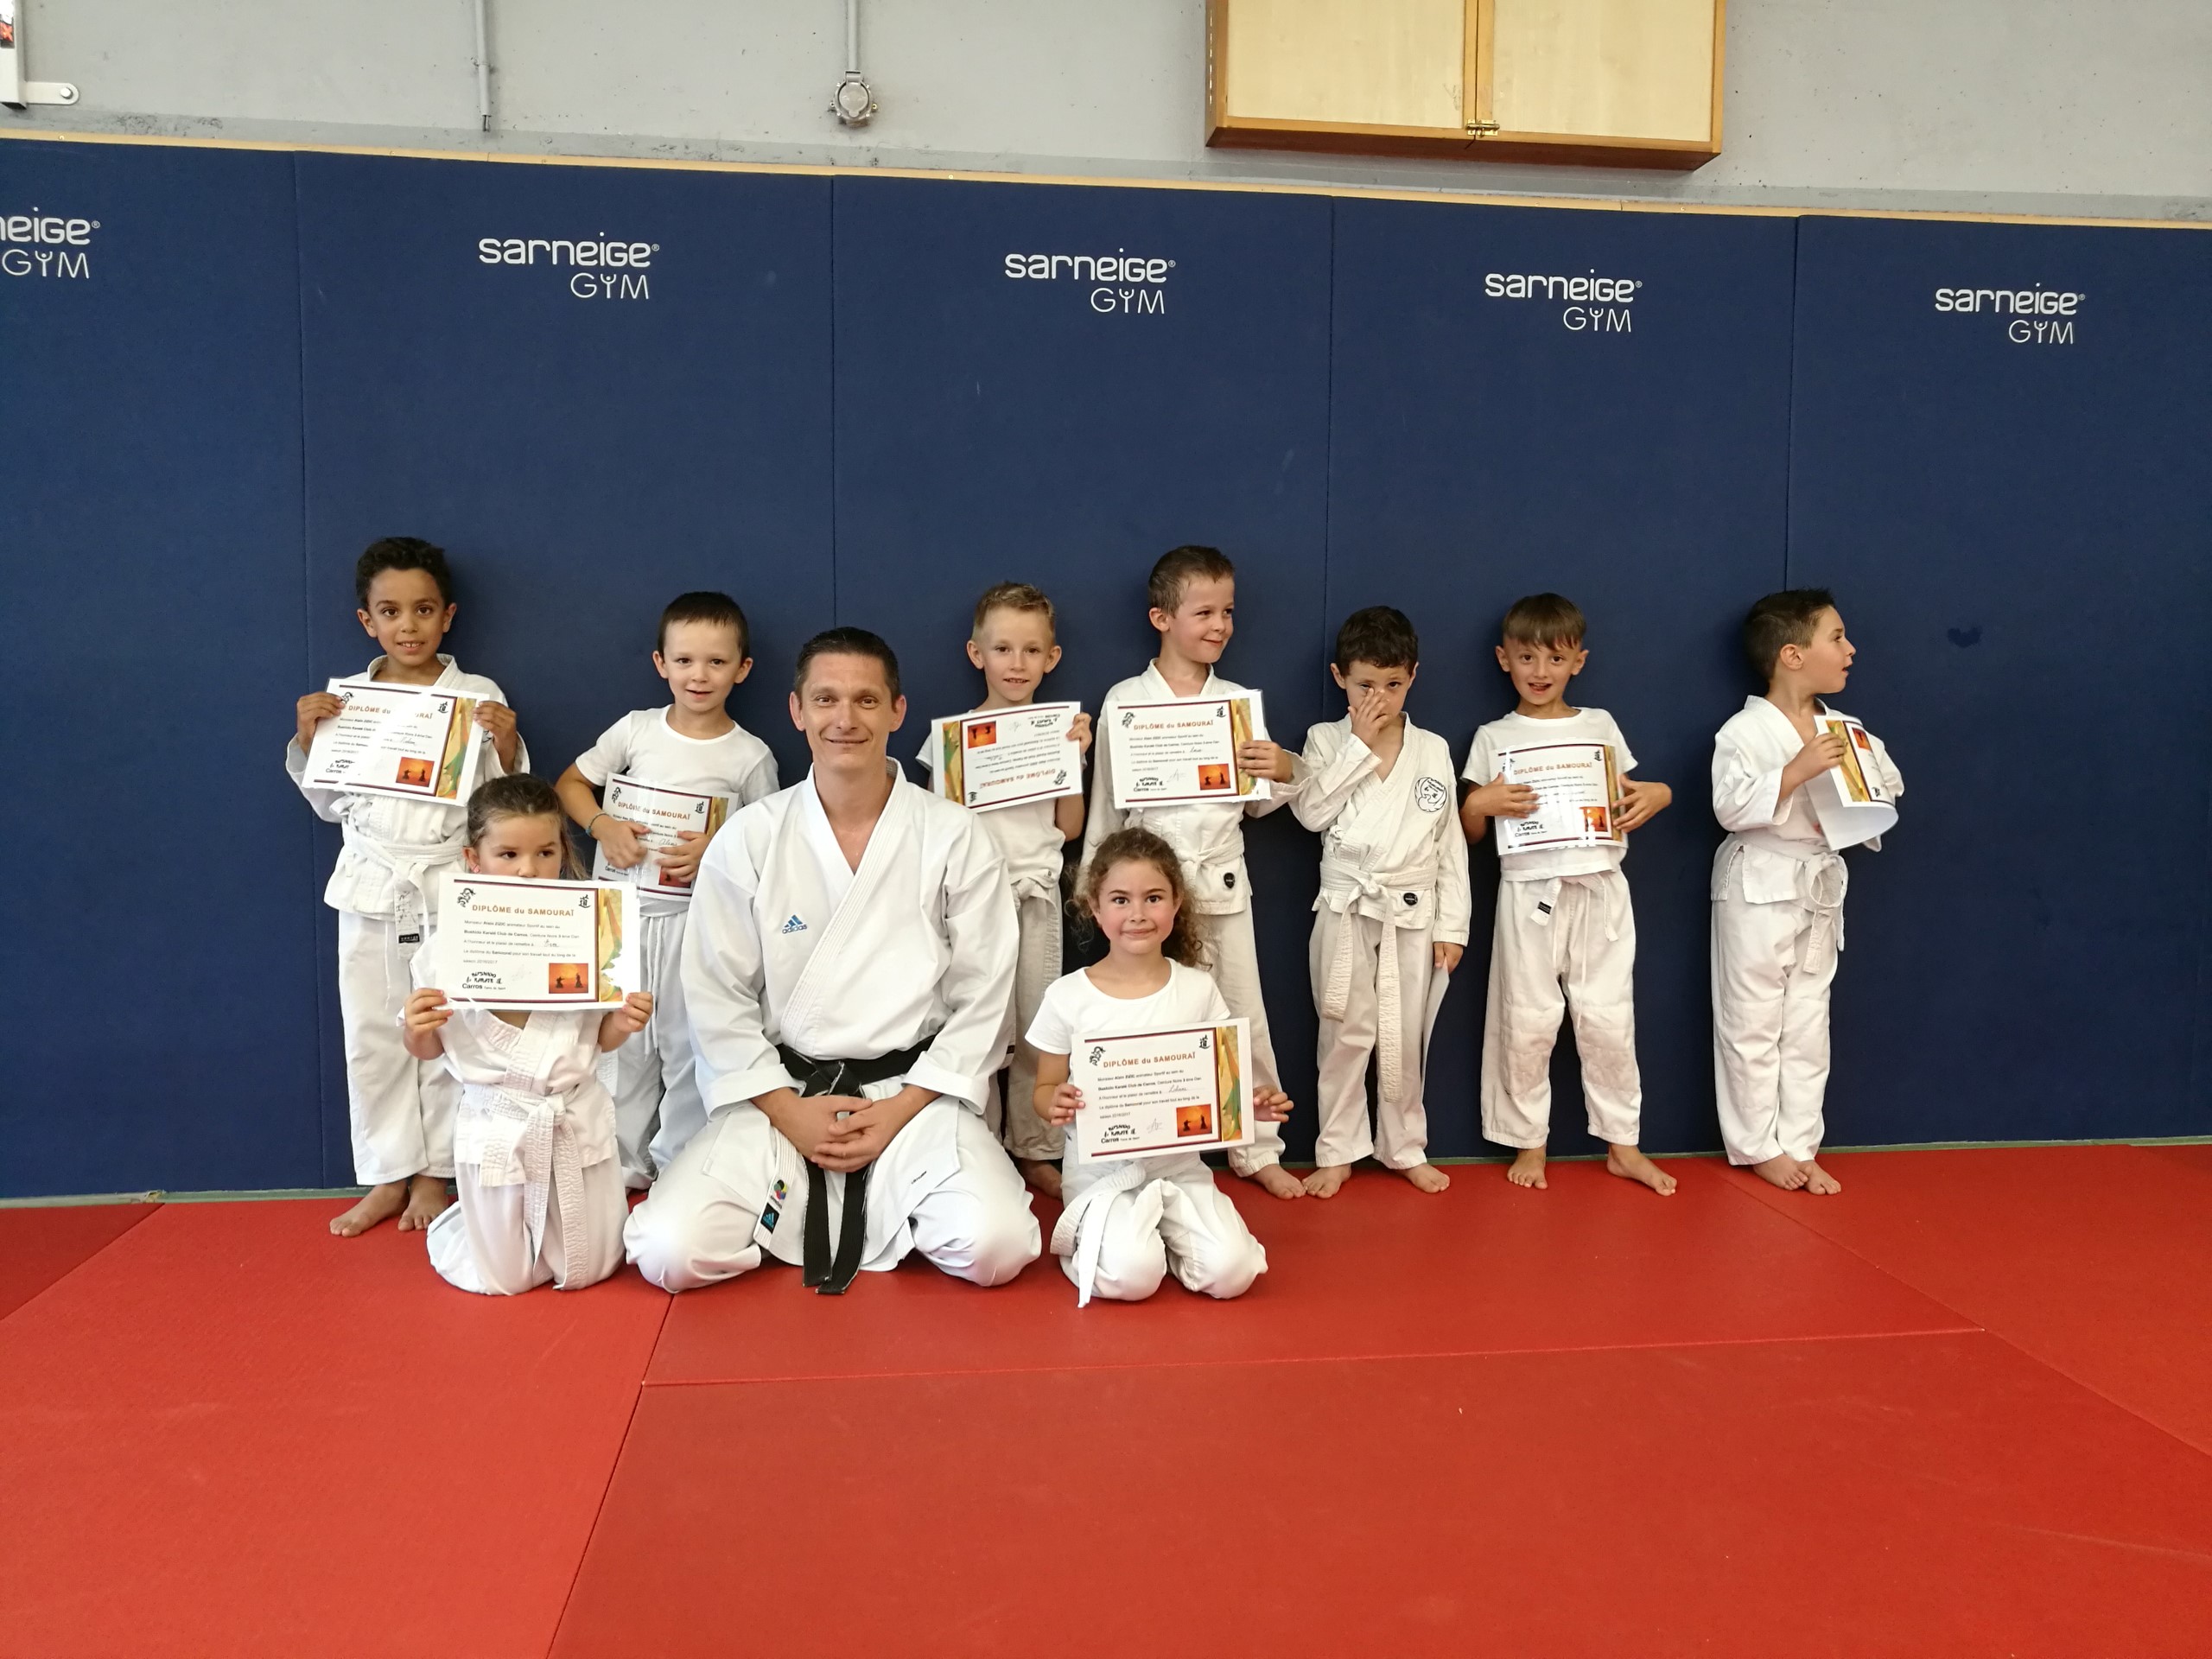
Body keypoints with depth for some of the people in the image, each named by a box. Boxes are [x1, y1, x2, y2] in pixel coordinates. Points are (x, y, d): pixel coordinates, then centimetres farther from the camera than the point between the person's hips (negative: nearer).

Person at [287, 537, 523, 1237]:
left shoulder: (480, 698, -2)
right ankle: (387, 1177, 20)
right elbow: (331, 803, 11)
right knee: (372, 1035, 8)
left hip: (450, 884, -2)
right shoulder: (342, 701, 5)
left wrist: (507, 744, -19)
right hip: (369, 886, 3)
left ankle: (433, 1174, 19)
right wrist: (306, 740, -3)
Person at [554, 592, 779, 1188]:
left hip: (697, 915, -2)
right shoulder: (637, 729, 2)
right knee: (619, 1038, 11)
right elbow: (569, 784, 10)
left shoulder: (751, 756, -4)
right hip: (624, 907, 2)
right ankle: (623, 1165, 25)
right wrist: (601, 823, -9)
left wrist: (717, 850, -16)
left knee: (688, 1043, 4)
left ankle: (681, 1168, 19)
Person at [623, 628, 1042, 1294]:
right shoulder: (747, 841, -1)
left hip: (913, 1090, -1)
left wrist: (900, 1113, -10)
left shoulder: (955, 839, -2)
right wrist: (790, 1113, -10)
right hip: (779, 1092, 1)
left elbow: (981, 998, -1)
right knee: (671, 1251, -20)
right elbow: (718, 998, 0)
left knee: (995, 1246, -26)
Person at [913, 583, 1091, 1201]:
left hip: (1036, 892, 2)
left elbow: (1070, 827, 7)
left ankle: (1034, 1151, 19)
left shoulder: (1062, 730, 7)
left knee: (1038, 1028, 7)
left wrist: (1076, 757, -3)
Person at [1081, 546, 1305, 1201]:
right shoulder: (1124, 701, -4)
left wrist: (1283, 773, -12)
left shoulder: (1241, 701, 3)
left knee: (1245, 1019, 9)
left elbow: (1257, 804, 8)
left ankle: (1258, 1152, 24)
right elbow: (1106, 804, 2)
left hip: (1222, 880, 2)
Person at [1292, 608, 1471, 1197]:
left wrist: (1452, 924, 1)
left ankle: (1405, 1148, 24)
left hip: (1413, 912, 1)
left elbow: (1451, 842, 5)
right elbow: (1311, 812, -14)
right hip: (1347, 910, -1)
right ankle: (1337, 1151, 17)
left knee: (1405, 1038, 8)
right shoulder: (1326, 741, 3)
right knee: (1346, 1035, 4)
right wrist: (1360, 746, -14)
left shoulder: (1433, 750, 5)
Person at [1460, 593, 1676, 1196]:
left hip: (1599, 890, 1)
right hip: (1529, 893, -1)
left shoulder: (1600, 725, 10)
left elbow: (1626, 805, 18)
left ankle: (1623, 1145, 17)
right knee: (1527, 1022, 3)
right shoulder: (1493, 738, 5)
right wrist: (1480, 802, -15)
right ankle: (1528, 1142, 18)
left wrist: (1657, 795, -3)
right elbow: (1469, 830, 6)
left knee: (1608, 1018, 4)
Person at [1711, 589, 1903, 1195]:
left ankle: (1799, 1145, 21)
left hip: (1821, 885, 6)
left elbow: (1887, 788, 13)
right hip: (1759, 885, -6)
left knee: (1808, 1025, 12)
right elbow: (1730, 806, -21)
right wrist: (1797, 770, -28)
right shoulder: (1744, 731, -13)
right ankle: (1758, 1146, 16)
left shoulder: (1841, 730, 7)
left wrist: (1872, 765, -7)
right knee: (1752, 1025, 3)